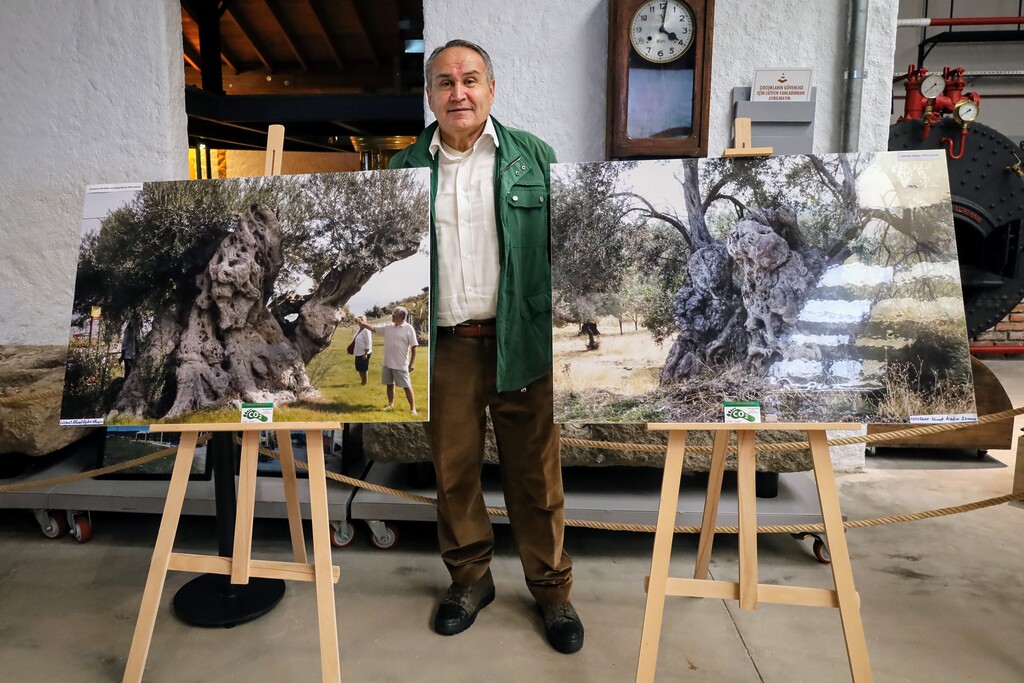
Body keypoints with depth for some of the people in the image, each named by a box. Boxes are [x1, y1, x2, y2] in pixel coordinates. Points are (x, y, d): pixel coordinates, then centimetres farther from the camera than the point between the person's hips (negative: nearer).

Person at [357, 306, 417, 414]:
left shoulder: (408, 329, -11)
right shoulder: (388, 327, 6)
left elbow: (413, 347, -11)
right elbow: (374, 328, 13)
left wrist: (412, 362, -14)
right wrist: (362, 323, 1)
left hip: (401, 364, -6)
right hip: (387, 363, 6)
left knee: (407, 386, -1)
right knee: (390, 384, 16)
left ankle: (413, 408, 5)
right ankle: (391, 405, 31)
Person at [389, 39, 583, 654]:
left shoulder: (534, 157, 4)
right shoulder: (406, 168, 9)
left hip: (521, 343, -1)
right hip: (443, 345, 2)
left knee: (536, 474, 8)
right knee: (453, 471, 12)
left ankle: (553, 590, 28)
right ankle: (470, 578, 35)